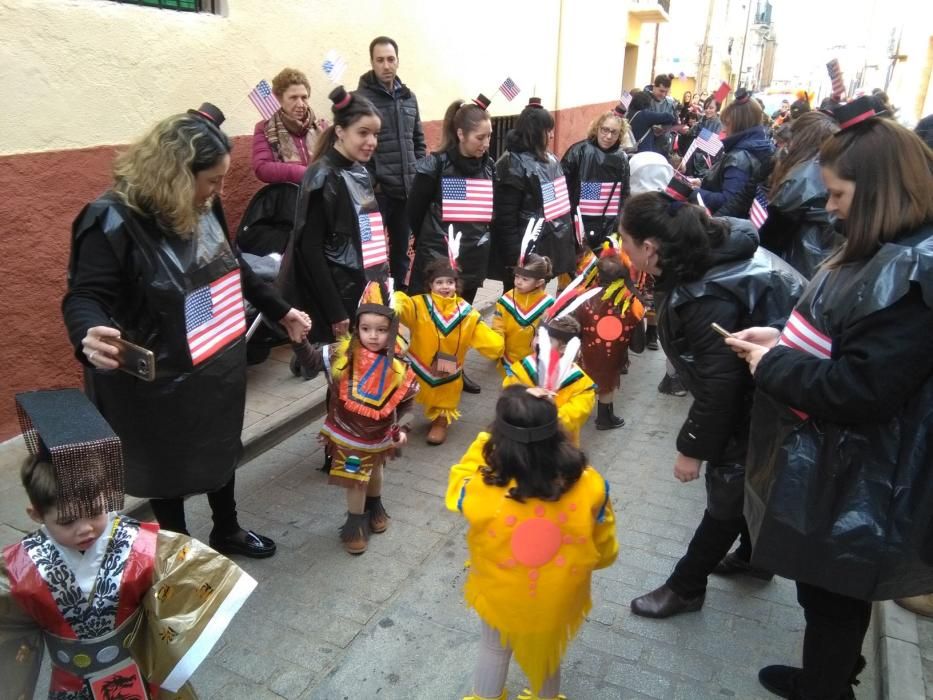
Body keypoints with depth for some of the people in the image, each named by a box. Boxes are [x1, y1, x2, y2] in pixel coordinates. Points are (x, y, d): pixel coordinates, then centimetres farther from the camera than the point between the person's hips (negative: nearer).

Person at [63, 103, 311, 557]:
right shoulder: (113, 222, -22)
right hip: (158, 382, -7)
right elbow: (84, 297, -25)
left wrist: (281, 311, 17)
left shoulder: (204, 208, 0)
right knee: (168, 468, 12)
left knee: (222, 449, 23)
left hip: (218, 367, 7)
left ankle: (227, 532, 47)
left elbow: (232, 271, 13)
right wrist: (89, 336, -49)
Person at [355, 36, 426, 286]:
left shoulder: (409, 97, 11)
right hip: (376, 191, -5)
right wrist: (370, 182, -13)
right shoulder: (360, 98, -7)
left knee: (402, 249, 14)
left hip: (407, 190, 6)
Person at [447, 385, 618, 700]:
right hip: (558, 601, 1)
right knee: (547, 656, 32)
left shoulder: (481, 492, -35)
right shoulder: (589, 486, -29)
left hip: (500, 598, -1)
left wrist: (488, 438, -10)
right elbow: (604, 551, -11)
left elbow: (458, 482, -9)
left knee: (494, 651, 31)